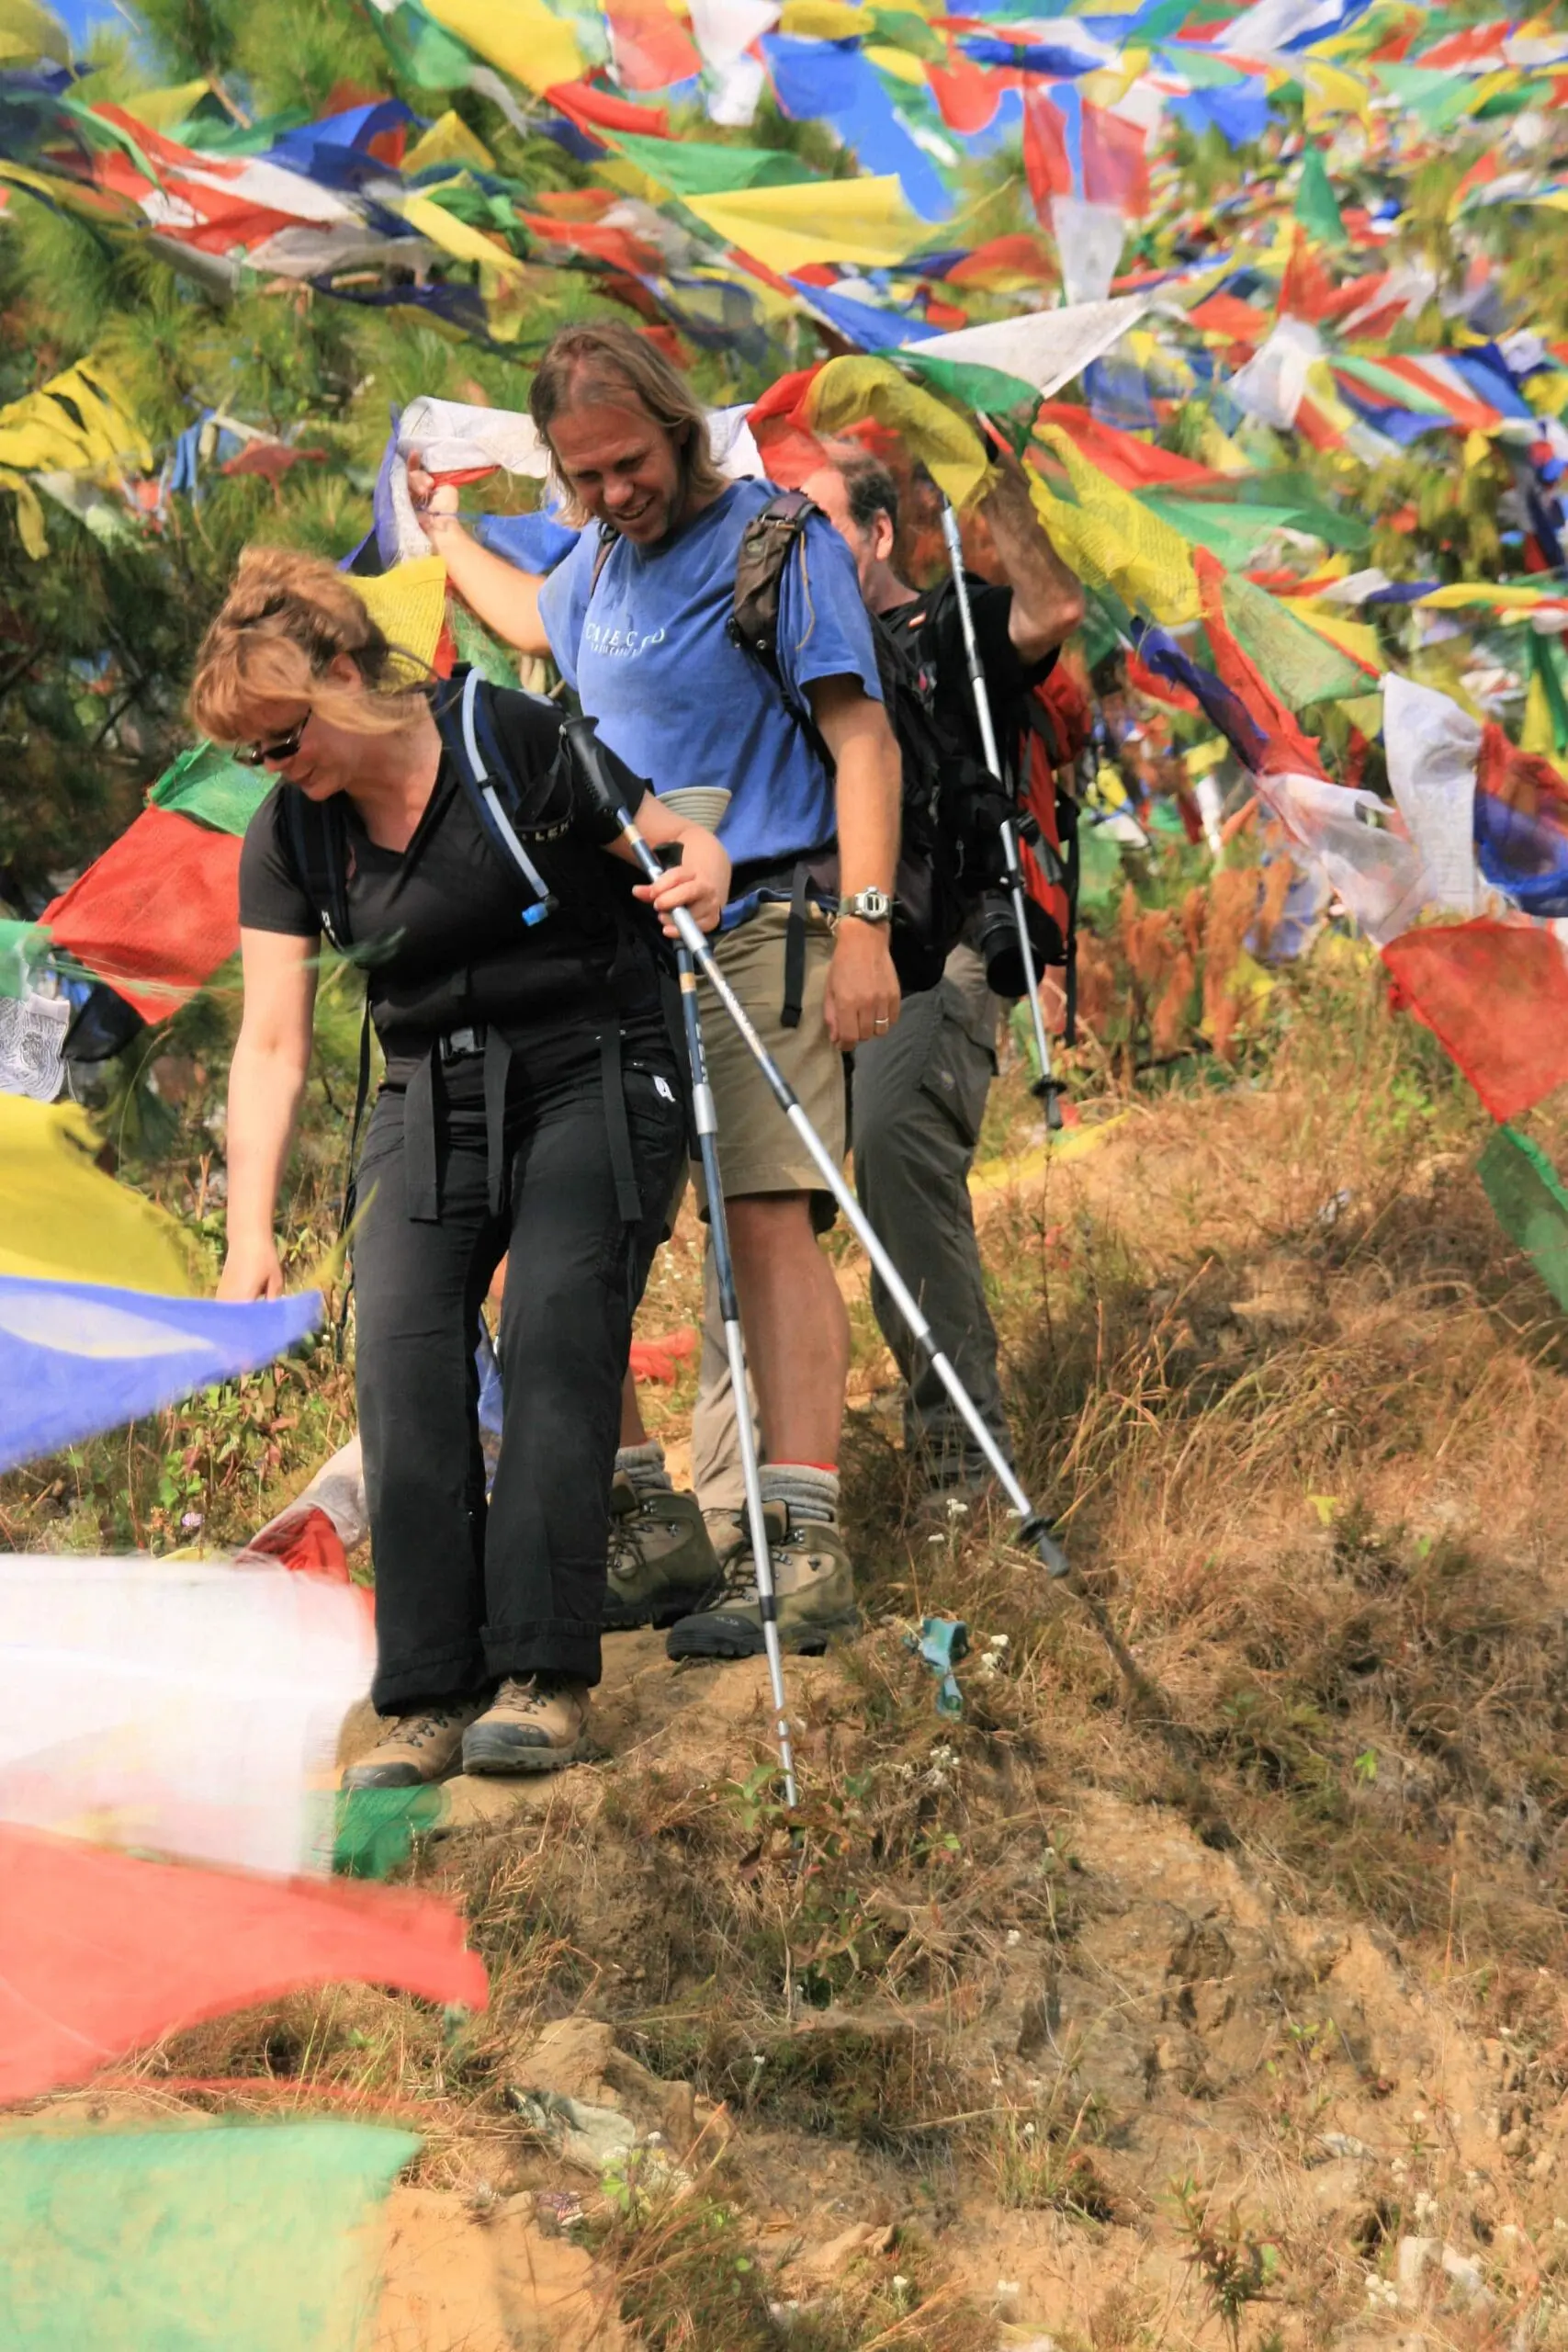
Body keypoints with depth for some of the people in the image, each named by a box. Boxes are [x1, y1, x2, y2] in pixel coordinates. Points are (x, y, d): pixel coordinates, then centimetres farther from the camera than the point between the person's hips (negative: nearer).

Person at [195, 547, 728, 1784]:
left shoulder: (515, 740, -13)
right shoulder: (287, 837, -1)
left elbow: (685, 840, -7)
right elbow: (271, 1044, -3)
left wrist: (699, 875, -33)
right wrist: (251, 1236, -12)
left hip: (593, 1076, -4)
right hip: (431, 1100, 4)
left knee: (555, 1343, -20)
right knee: (400, 1357, -15)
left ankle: (545, 1679, -19)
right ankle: (434, 1695, -13)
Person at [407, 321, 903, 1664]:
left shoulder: (777, 542, -5)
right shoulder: (600, 563, 17)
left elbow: (860, 737, -10)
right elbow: (532, 619, 43)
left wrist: (864, 924, -19)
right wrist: (443, 531, 55)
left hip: (755, 935, -8)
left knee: (770, 1219, -13)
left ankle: (802, 1550, -16)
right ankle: (636, 1518, 15)